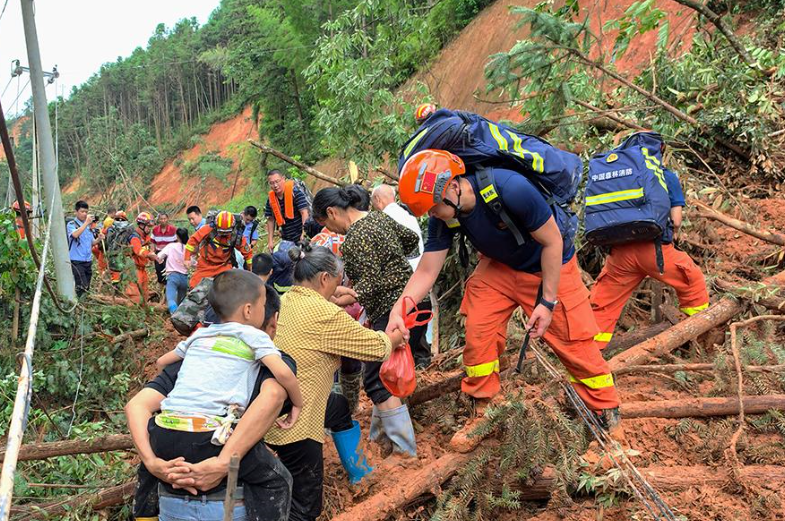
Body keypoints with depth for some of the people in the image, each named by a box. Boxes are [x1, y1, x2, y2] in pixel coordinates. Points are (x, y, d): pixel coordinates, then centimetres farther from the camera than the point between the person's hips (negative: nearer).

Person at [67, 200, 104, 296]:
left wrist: (98, 239, 0)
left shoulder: (88, 226, 14)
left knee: (87, 287, 10)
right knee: (82, 287, -17)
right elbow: (75, 234, -26)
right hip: (77, 261, -7)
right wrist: (86, 223, -30)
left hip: (88, 260, 7)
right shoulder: (71, 224, -4)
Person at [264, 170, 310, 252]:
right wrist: (270, 240, 5)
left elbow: (304, 213, -18)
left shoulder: (295, 192, -13)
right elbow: (271, 220, 10)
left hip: (301, 237, -5)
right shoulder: (270, 199, 2)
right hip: (286, 240, 5)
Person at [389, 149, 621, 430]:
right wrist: (399, 310, -31)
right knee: (477, 334, -7)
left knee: (576, 342, -1)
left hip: (550, 268, -4)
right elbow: (427, 272, -14)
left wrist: (548, 301, -20)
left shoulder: (511, 189, -36)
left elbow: (552, 242, -24)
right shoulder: (442, 218, -19)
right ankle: (482, 412, 12)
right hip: (499, 267, 5)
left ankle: (607, 411, 21)